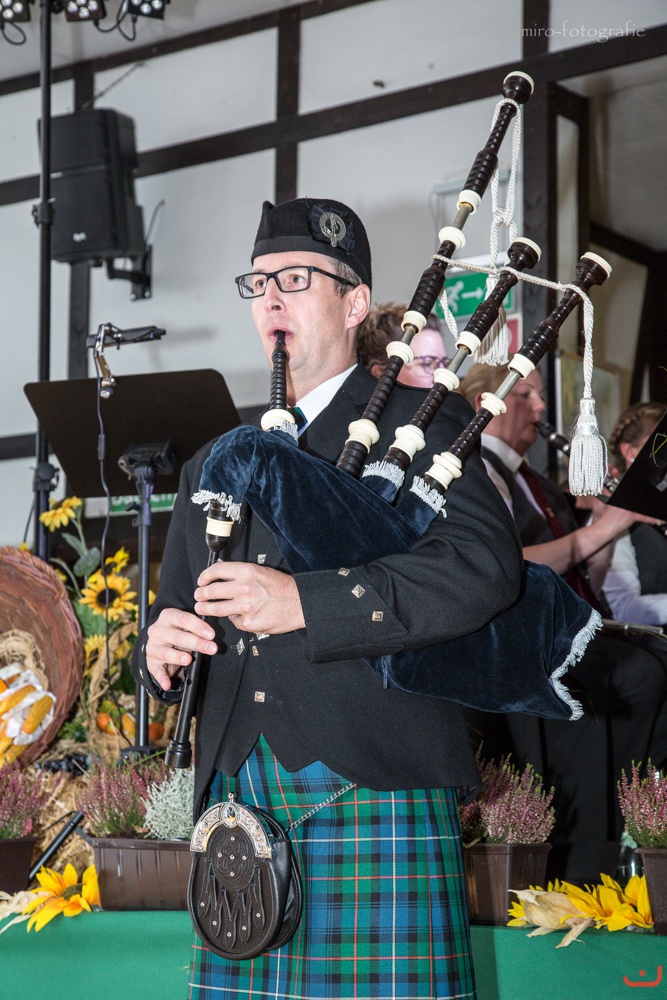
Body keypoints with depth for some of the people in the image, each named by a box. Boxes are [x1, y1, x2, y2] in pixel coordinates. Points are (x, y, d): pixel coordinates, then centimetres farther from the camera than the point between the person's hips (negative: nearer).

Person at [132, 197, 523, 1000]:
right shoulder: (214, 465, 24)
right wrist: (159, 647, 0)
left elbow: (486, 565, -11)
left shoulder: (422, 425, 6)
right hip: (236, 793, 5)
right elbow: (176, 612, 26)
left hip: (374, 791, -5)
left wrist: (304, 603, -18)